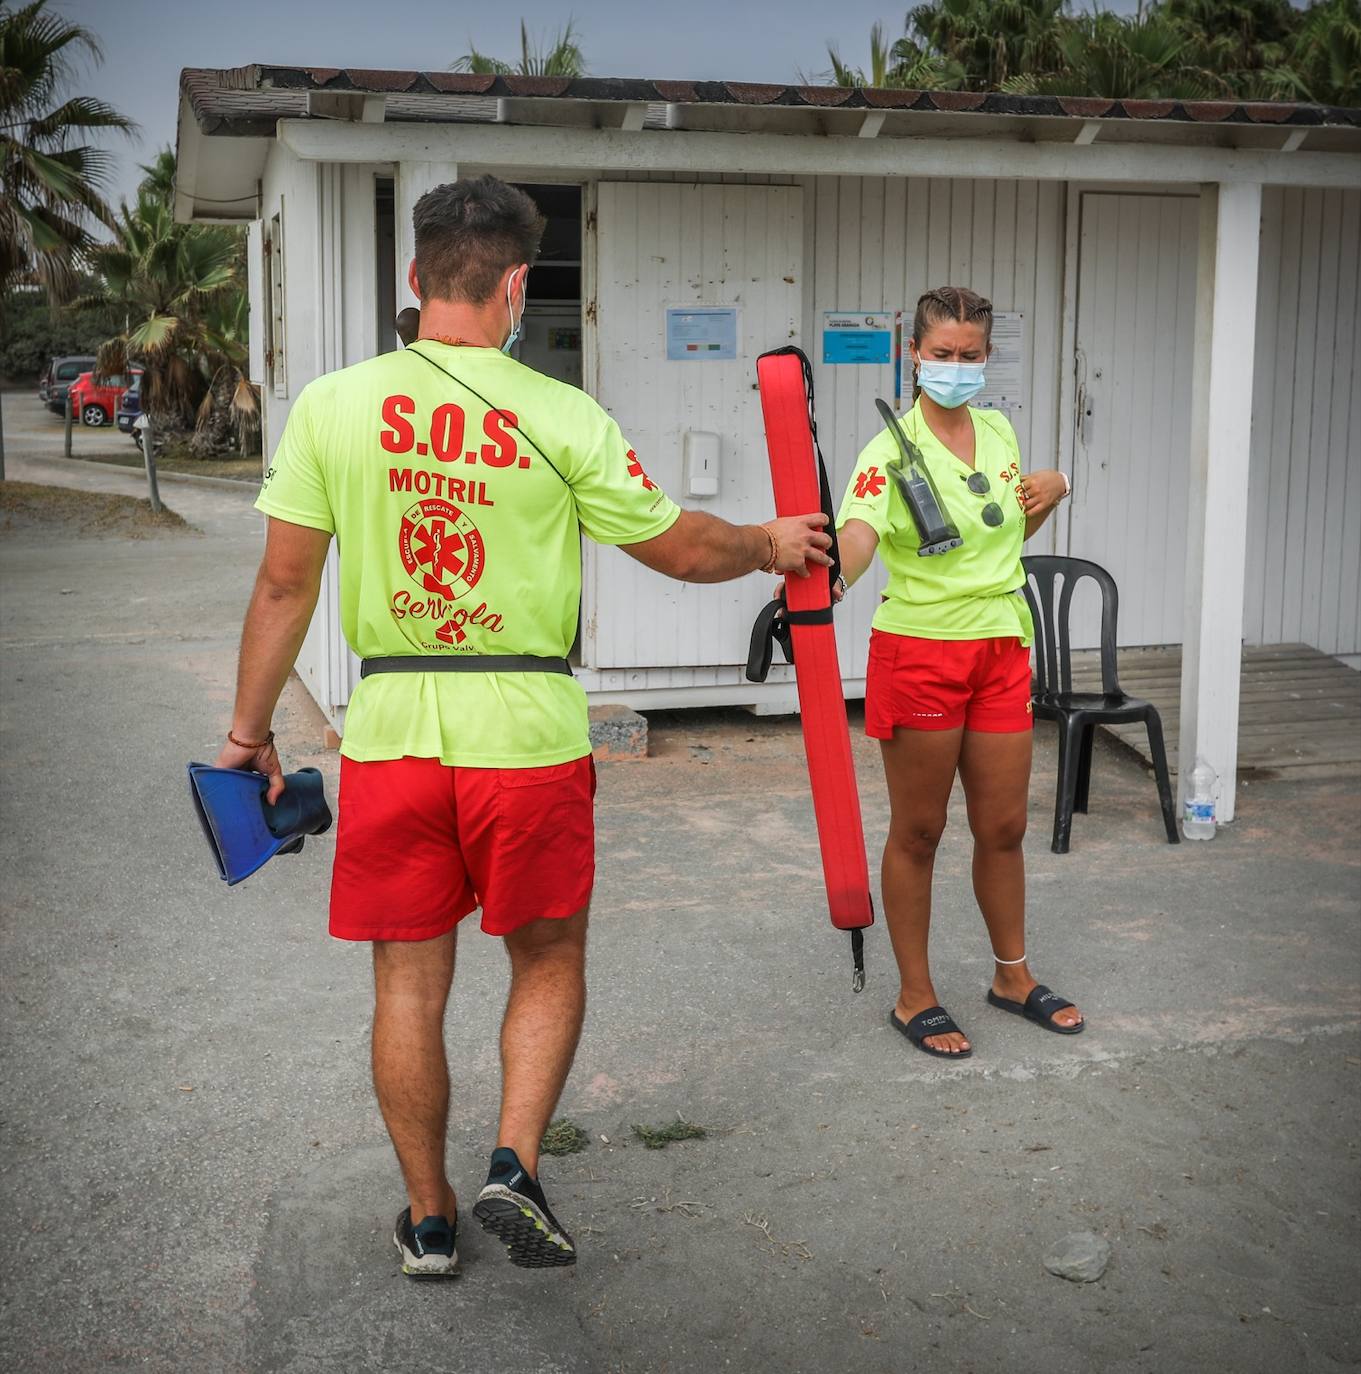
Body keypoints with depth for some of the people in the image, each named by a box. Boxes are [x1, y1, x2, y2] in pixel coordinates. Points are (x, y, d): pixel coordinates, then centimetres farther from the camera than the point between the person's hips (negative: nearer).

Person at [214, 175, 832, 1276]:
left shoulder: (331, 405, -1)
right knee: (549, 961, 18)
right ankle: (515, 1165, 7)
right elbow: (683, 548, 2)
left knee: (410, 980, 12)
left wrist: (249, 729, 11)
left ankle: (431, 1218, 23)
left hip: (389, 727, 2)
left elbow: (284, 582, 1)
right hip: (526, 730, -2)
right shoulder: (563, 418, -6)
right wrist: (770, 544, 22)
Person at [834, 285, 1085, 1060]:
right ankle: (916, 997, 21)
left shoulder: (1000, 431, 6)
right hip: (920, 650, -5)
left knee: (1004, 825, 14)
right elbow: (858, 536, -33)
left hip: (1001, 650, 6)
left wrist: (1052, 490, 2)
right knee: (918, 831, 6)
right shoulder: (893, 452, -14)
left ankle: (1014, 976, 34)